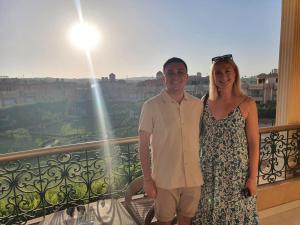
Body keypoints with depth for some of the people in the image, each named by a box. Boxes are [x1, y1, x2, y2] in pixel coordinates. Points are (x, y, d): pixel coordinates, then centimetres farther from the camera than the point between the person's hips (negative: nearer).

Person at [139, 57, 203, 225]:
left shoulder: (198, 104, 0)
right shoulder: (151, 106, -11)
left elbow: (201, 138, 9)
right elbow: (144, 145, -7)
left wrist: (203, 172, 10)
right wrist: (147, 179, -7)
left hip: (193, 178, 3)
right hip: (164, 179, -3)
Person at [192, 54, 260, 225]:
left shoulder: (247, 104, -8)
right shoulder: (206, 103, 1)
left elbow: (254, 143, -6)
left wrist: (253, 177, -7)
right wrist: (197, 168, 6)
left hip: (236, 172, -3)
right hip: (208, 172, 3)